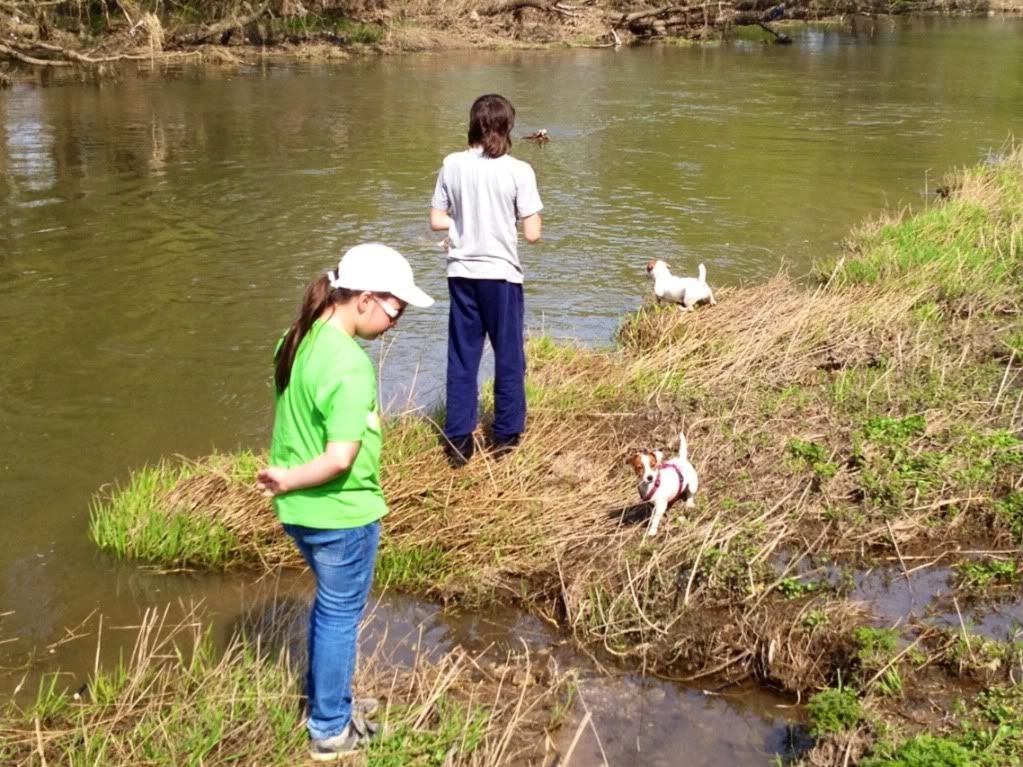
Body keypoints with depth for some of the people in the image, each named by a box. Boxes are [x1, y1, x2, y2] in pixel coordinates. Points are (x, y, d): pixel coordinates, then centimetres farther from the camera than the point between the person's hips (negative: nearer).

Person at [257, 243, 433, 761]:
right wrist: (287, 480, -15)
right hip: (341, 513, -8)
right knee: (341, 616, 11)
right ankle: (331, 731, 27)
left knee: (329, 605, 26)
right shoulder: (350, 365, -26)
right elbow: (340, 460, -28)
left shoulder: (298, 339, 1)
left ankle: (322, 704, 43)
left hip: (300, 509, 8)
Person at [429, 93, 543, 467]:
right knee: (509, 359, 11)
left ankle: (458, 439, 14)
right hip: (501, 273, -3)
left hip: (462, 273, 3)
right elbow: (532, 234, -11)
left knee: (462, 358, 11)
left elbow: (437, 221, 2)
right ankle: (506, 437, 20)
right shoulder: (518, 170, -10)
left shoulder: (452, 165, -2)